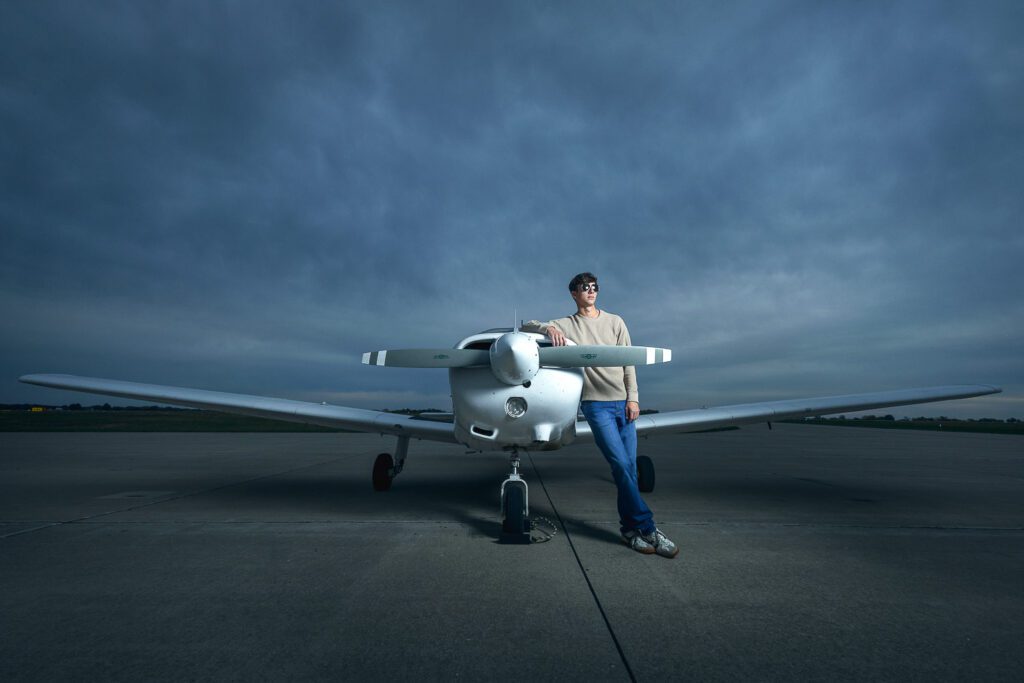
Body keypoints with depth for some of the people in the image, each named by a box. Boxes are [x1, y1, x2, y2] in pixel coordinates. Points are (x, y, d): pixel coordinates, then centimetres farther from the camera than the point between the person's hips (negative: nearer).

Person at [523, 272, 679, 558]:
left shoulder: (614, 321, 12)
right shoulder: (565, 325, 7)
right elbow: (527, 326, 6)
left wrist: (633, 398, 1)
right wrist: (547, 328, -15)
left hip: (623, 402, 3)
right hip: (595, 403, -3)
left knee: (629, 468, 3)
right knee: (621, 466, -10)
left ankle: (630, 529, 16)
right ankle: (647, 529, 0)